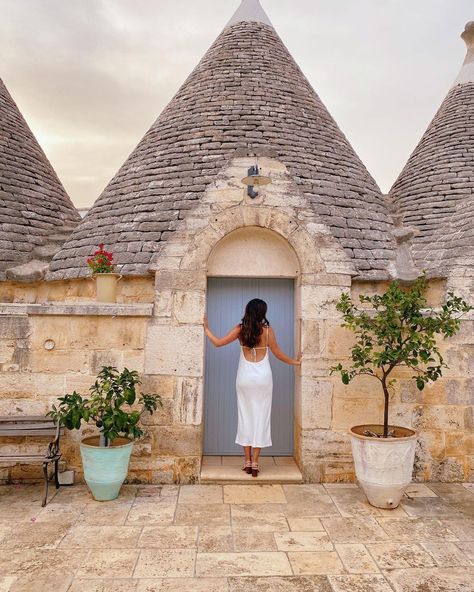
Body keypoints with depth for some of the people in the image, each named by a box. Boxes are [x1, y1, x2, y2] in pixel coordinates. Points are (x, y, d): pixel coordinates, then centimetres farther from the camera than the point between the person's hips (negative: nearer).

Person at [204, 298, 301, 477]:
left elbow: (218, 343, -1)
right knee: (260, 417, 5)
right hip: (263, 377, -1)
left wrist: (206, 328, 13)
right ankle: (255, 463, 6)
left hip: (245, 377, 1)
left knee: (245, 417, 10)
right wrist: (294, 361, 17)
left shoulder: (240, 329, -3)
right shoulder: (267, 330, -6)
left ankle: (247, 461, 13)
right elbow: (278, 354, 1)